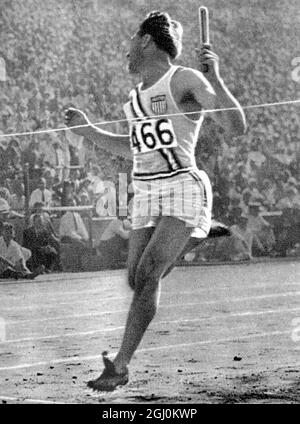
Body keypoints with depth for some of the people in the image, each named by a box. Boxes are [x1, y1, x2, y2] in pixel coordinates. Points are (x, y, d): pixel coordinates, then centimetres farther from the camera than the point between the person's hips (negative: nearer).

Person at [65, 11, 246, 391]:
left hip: (183, 189, -8)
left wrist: (215, 79, -21)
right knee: (137, 282, -1)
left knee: (147, 274, -20)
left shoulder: (185, 80, -5)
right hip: (146, 197, 8)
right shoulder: (138, 93, 18)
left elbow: (236, 128, -11)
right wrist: (87, 130, 24)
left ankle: (121, 364, -21)